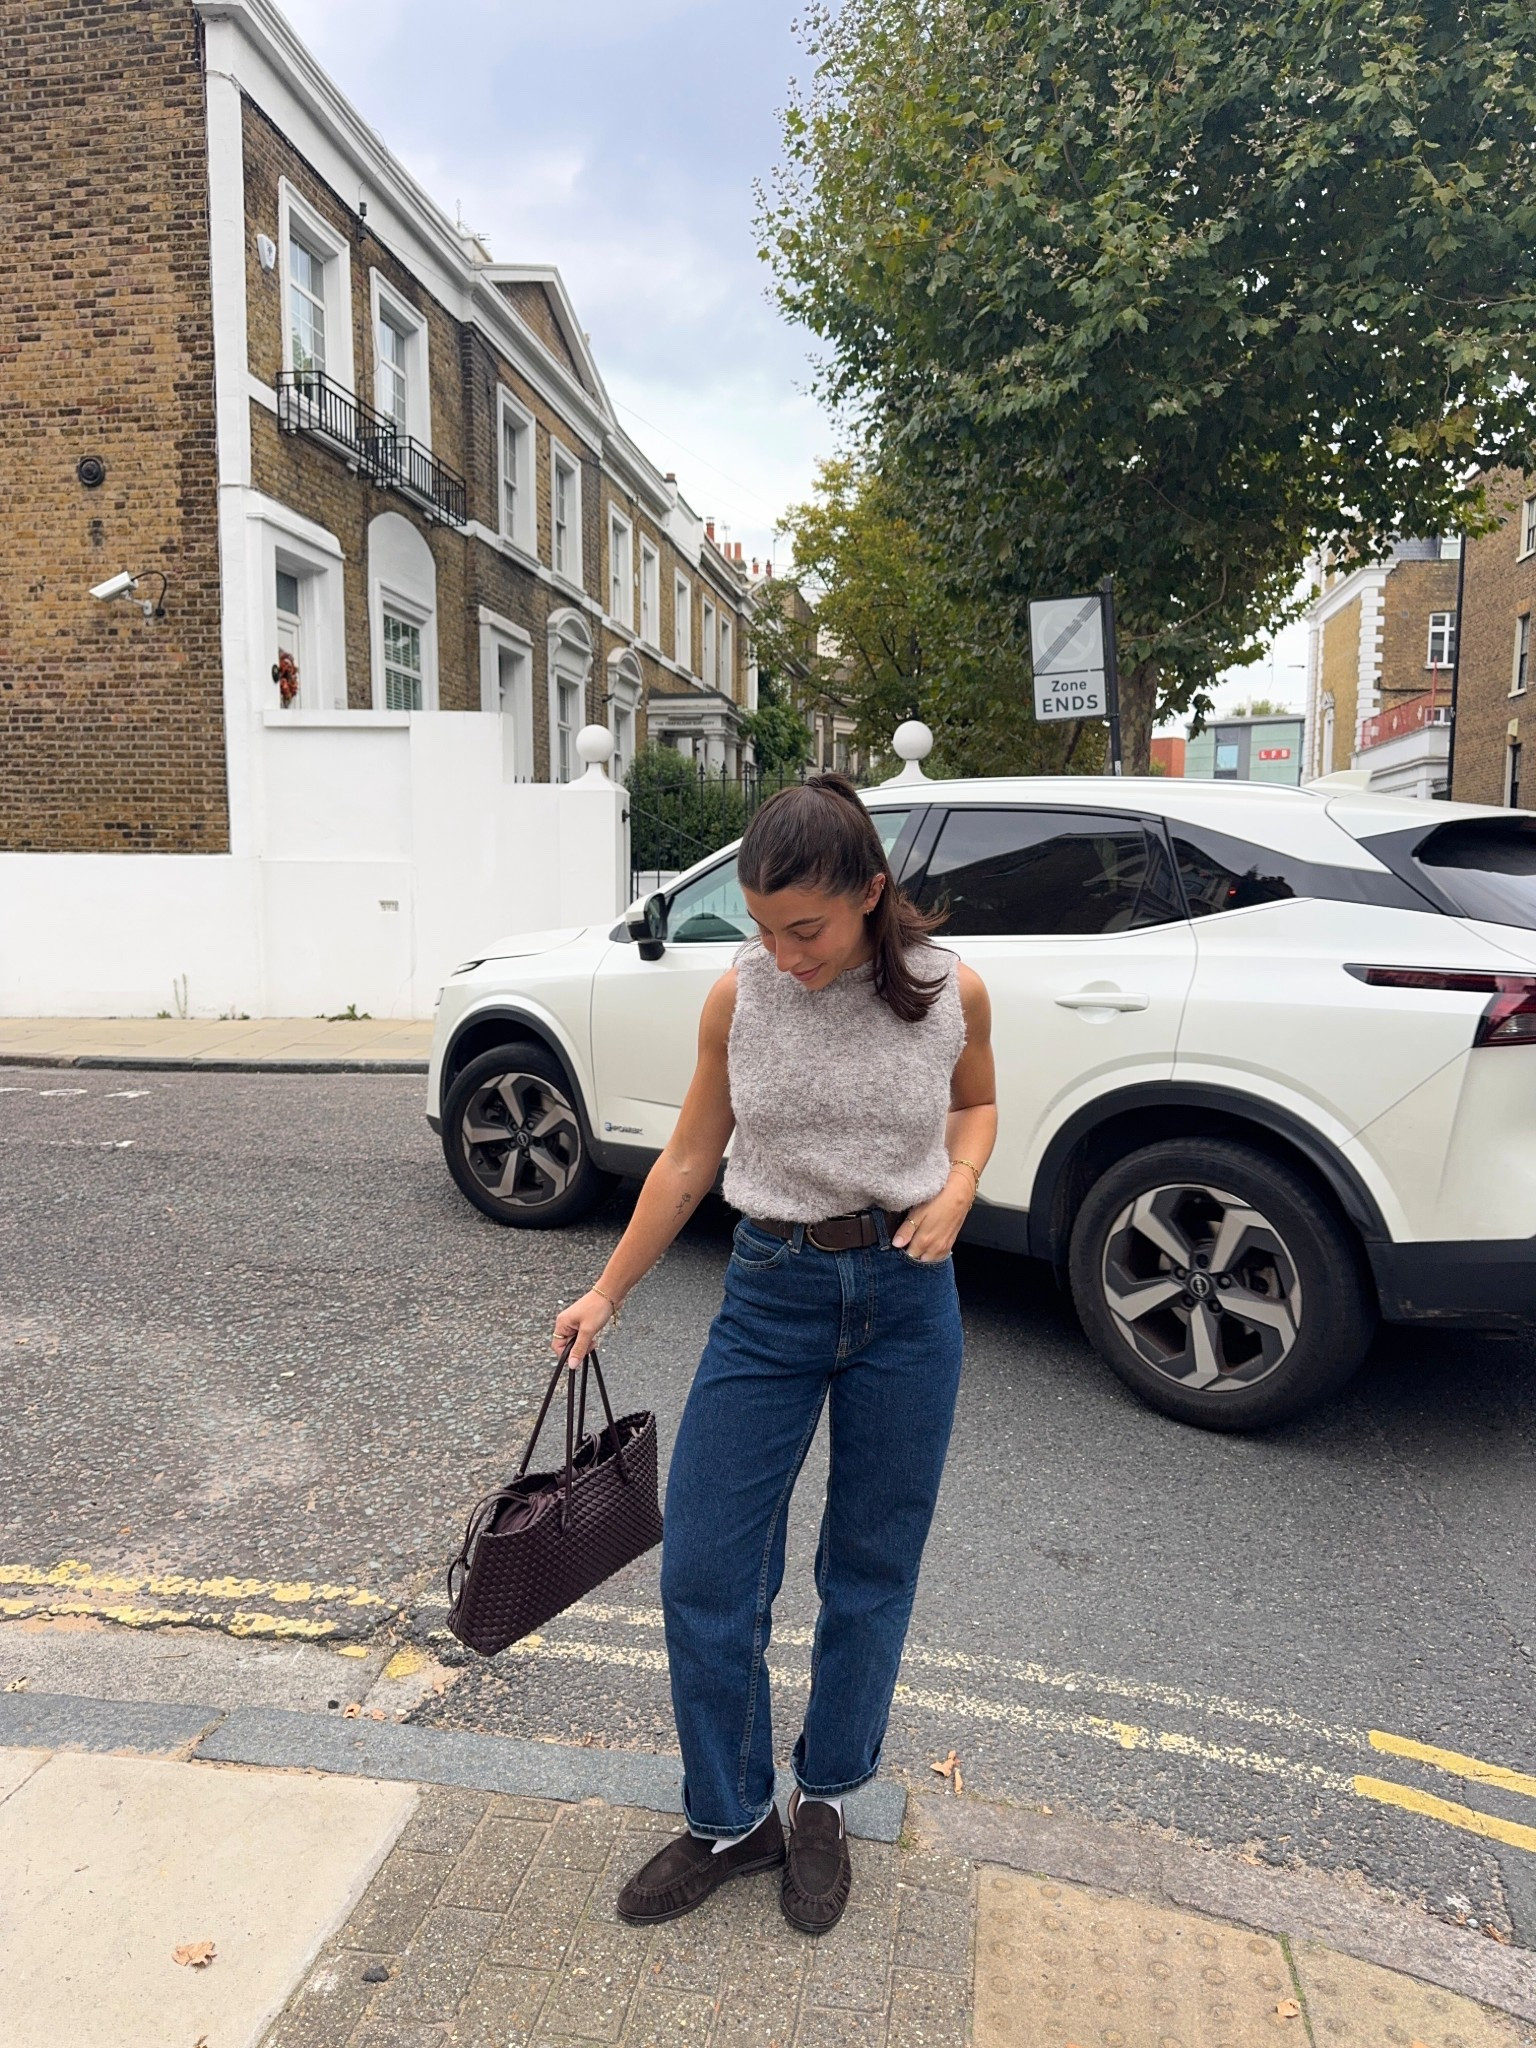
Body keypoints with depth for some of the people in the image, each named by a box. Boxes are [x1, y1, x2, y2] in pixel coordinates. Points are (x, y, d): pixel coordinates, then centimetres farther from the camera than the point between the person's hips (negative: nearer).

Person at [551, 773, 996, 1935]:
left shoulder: (951, 992, -9)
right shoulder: (739, 998, -8)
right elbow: (690, 1157, 3)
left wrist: (959, 1186, -10)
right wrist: (609, 1292, 6)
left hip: (907, 1297, 0)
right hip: (772, 1293, 1)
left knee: (871, 1571, 13)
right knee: (705, 1568, 3)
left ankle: (825, 1806, 37)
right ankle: (729, 1822, 27)